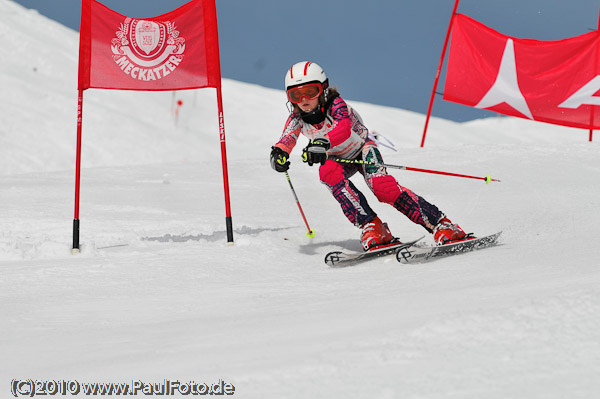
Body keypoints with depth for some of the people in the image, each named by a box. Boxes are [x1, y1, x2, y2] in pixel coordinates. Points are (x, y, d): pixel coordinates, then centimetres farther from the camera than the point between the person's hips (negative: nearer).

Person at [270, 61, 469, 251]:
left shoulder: (335, 105, -28)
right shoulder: (297, 118, -14)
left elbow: (343, 129, -49)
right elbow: (286, 141, -29)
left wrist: (322, 143, -70)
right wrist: (278, 154, -55)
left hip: (362, 150, -4)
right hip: (338, 159, 4)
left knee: (383, 188, -30)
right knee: (328, 172, -33)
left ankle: (441, 225, -26)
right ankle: (371, 227, -35)